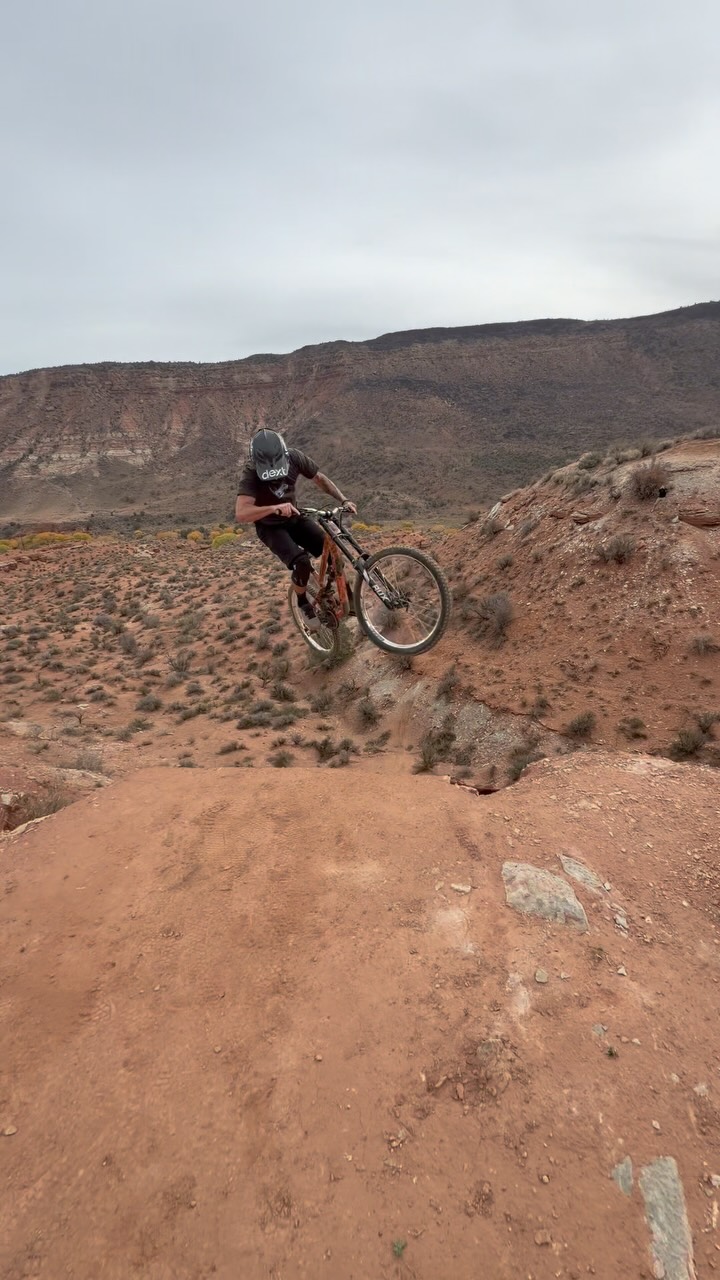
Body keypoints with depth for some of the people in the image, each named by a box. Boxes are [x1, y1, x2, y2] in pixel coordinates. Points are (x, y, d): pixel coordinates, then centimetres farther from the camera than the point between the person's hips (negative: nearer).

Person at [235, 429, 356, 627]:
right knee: (301, 563, -27)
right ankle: (303, 602, 2)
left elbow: (320, 479, 0)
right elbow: (241, 515, -41)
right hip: (270, 527, -4)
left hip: (294, 518, 4)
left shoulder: (294, 457, -17)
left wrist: (343, 500, -14)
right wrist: (274, 508, -55)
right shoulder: (251, 473, -30)